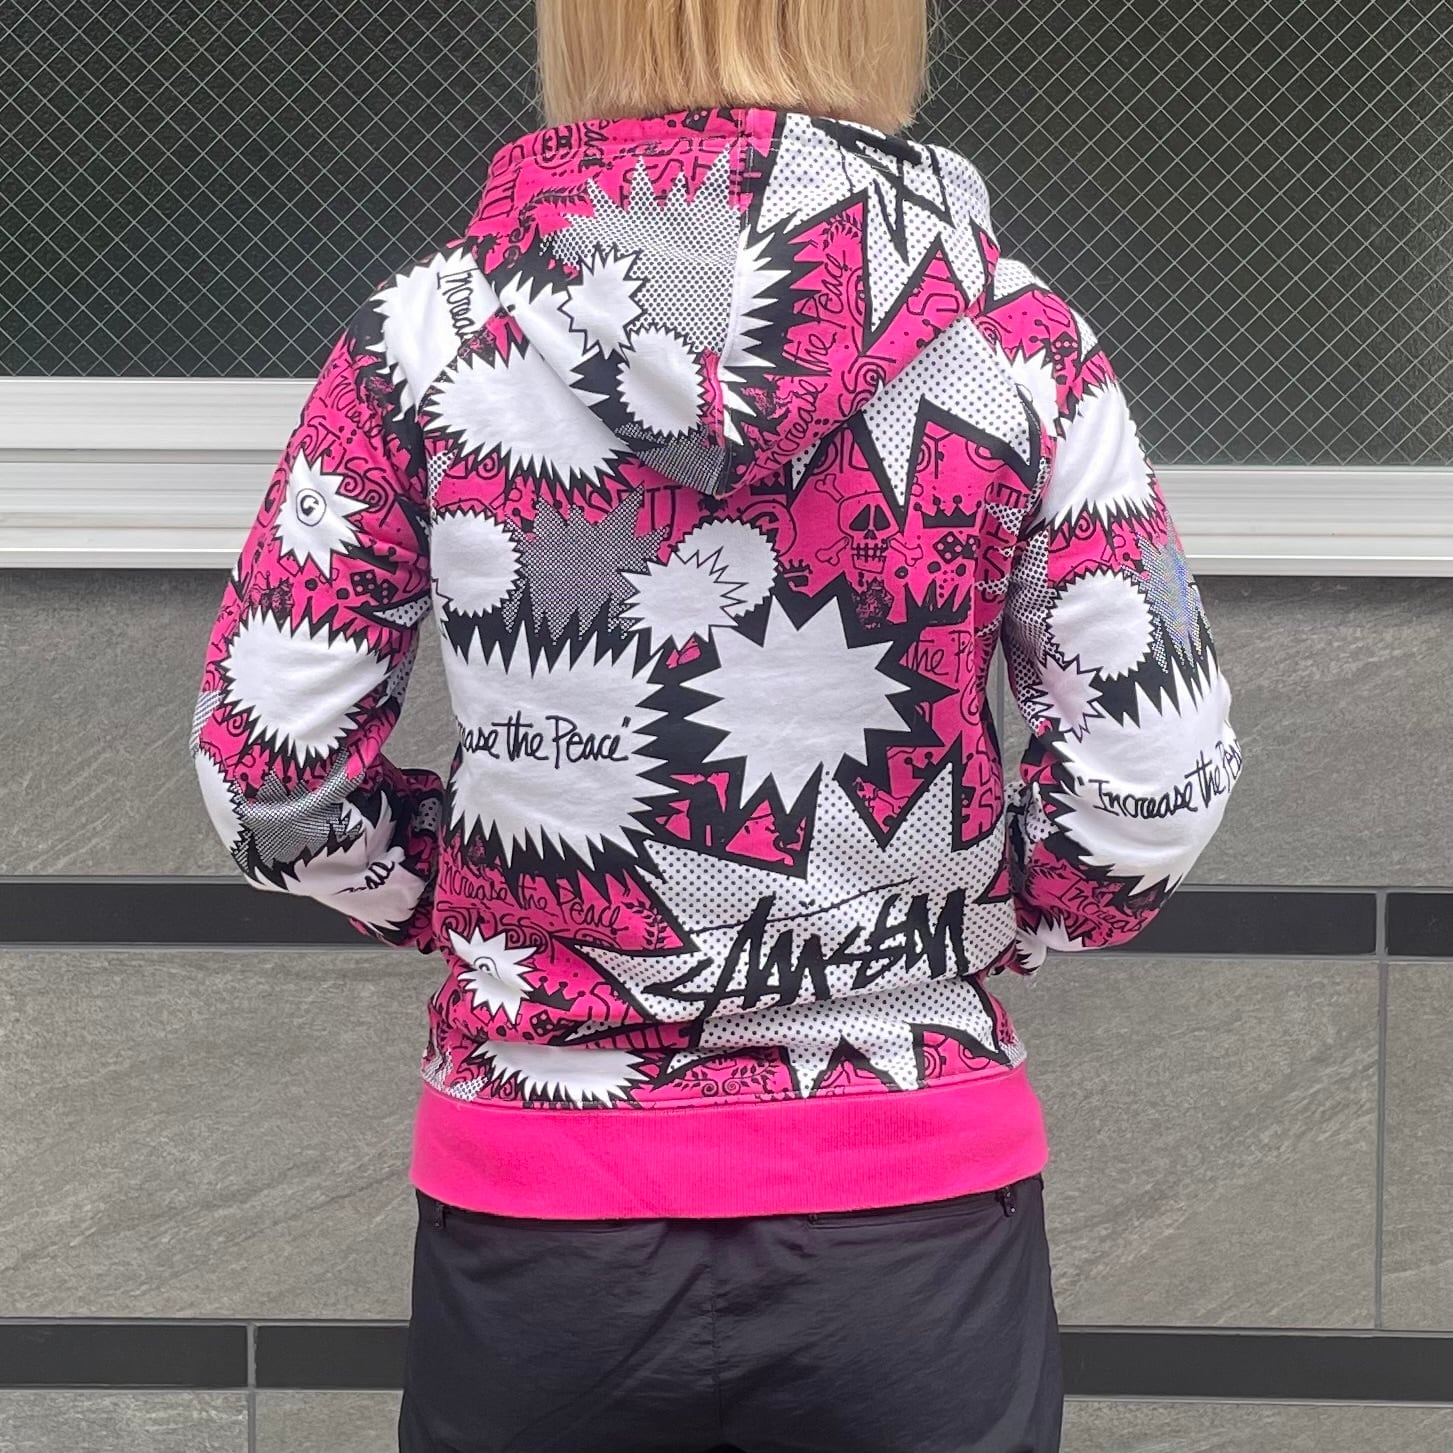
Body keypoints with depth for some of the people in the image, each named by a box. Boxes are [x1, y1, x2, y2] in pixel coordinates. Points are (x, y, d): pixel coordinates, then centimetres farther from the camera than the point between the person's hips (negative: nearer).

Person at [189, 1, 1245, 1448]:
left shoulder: (428, 329, -6)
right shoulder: (1013, 333, -7)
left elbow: (265, 758, -6)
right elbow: (1158, 778, -8)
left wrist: (461, 897, 10)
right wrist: (983, 924, 8)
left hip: (537, 1214, 1)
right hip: (917, 1194, 0)